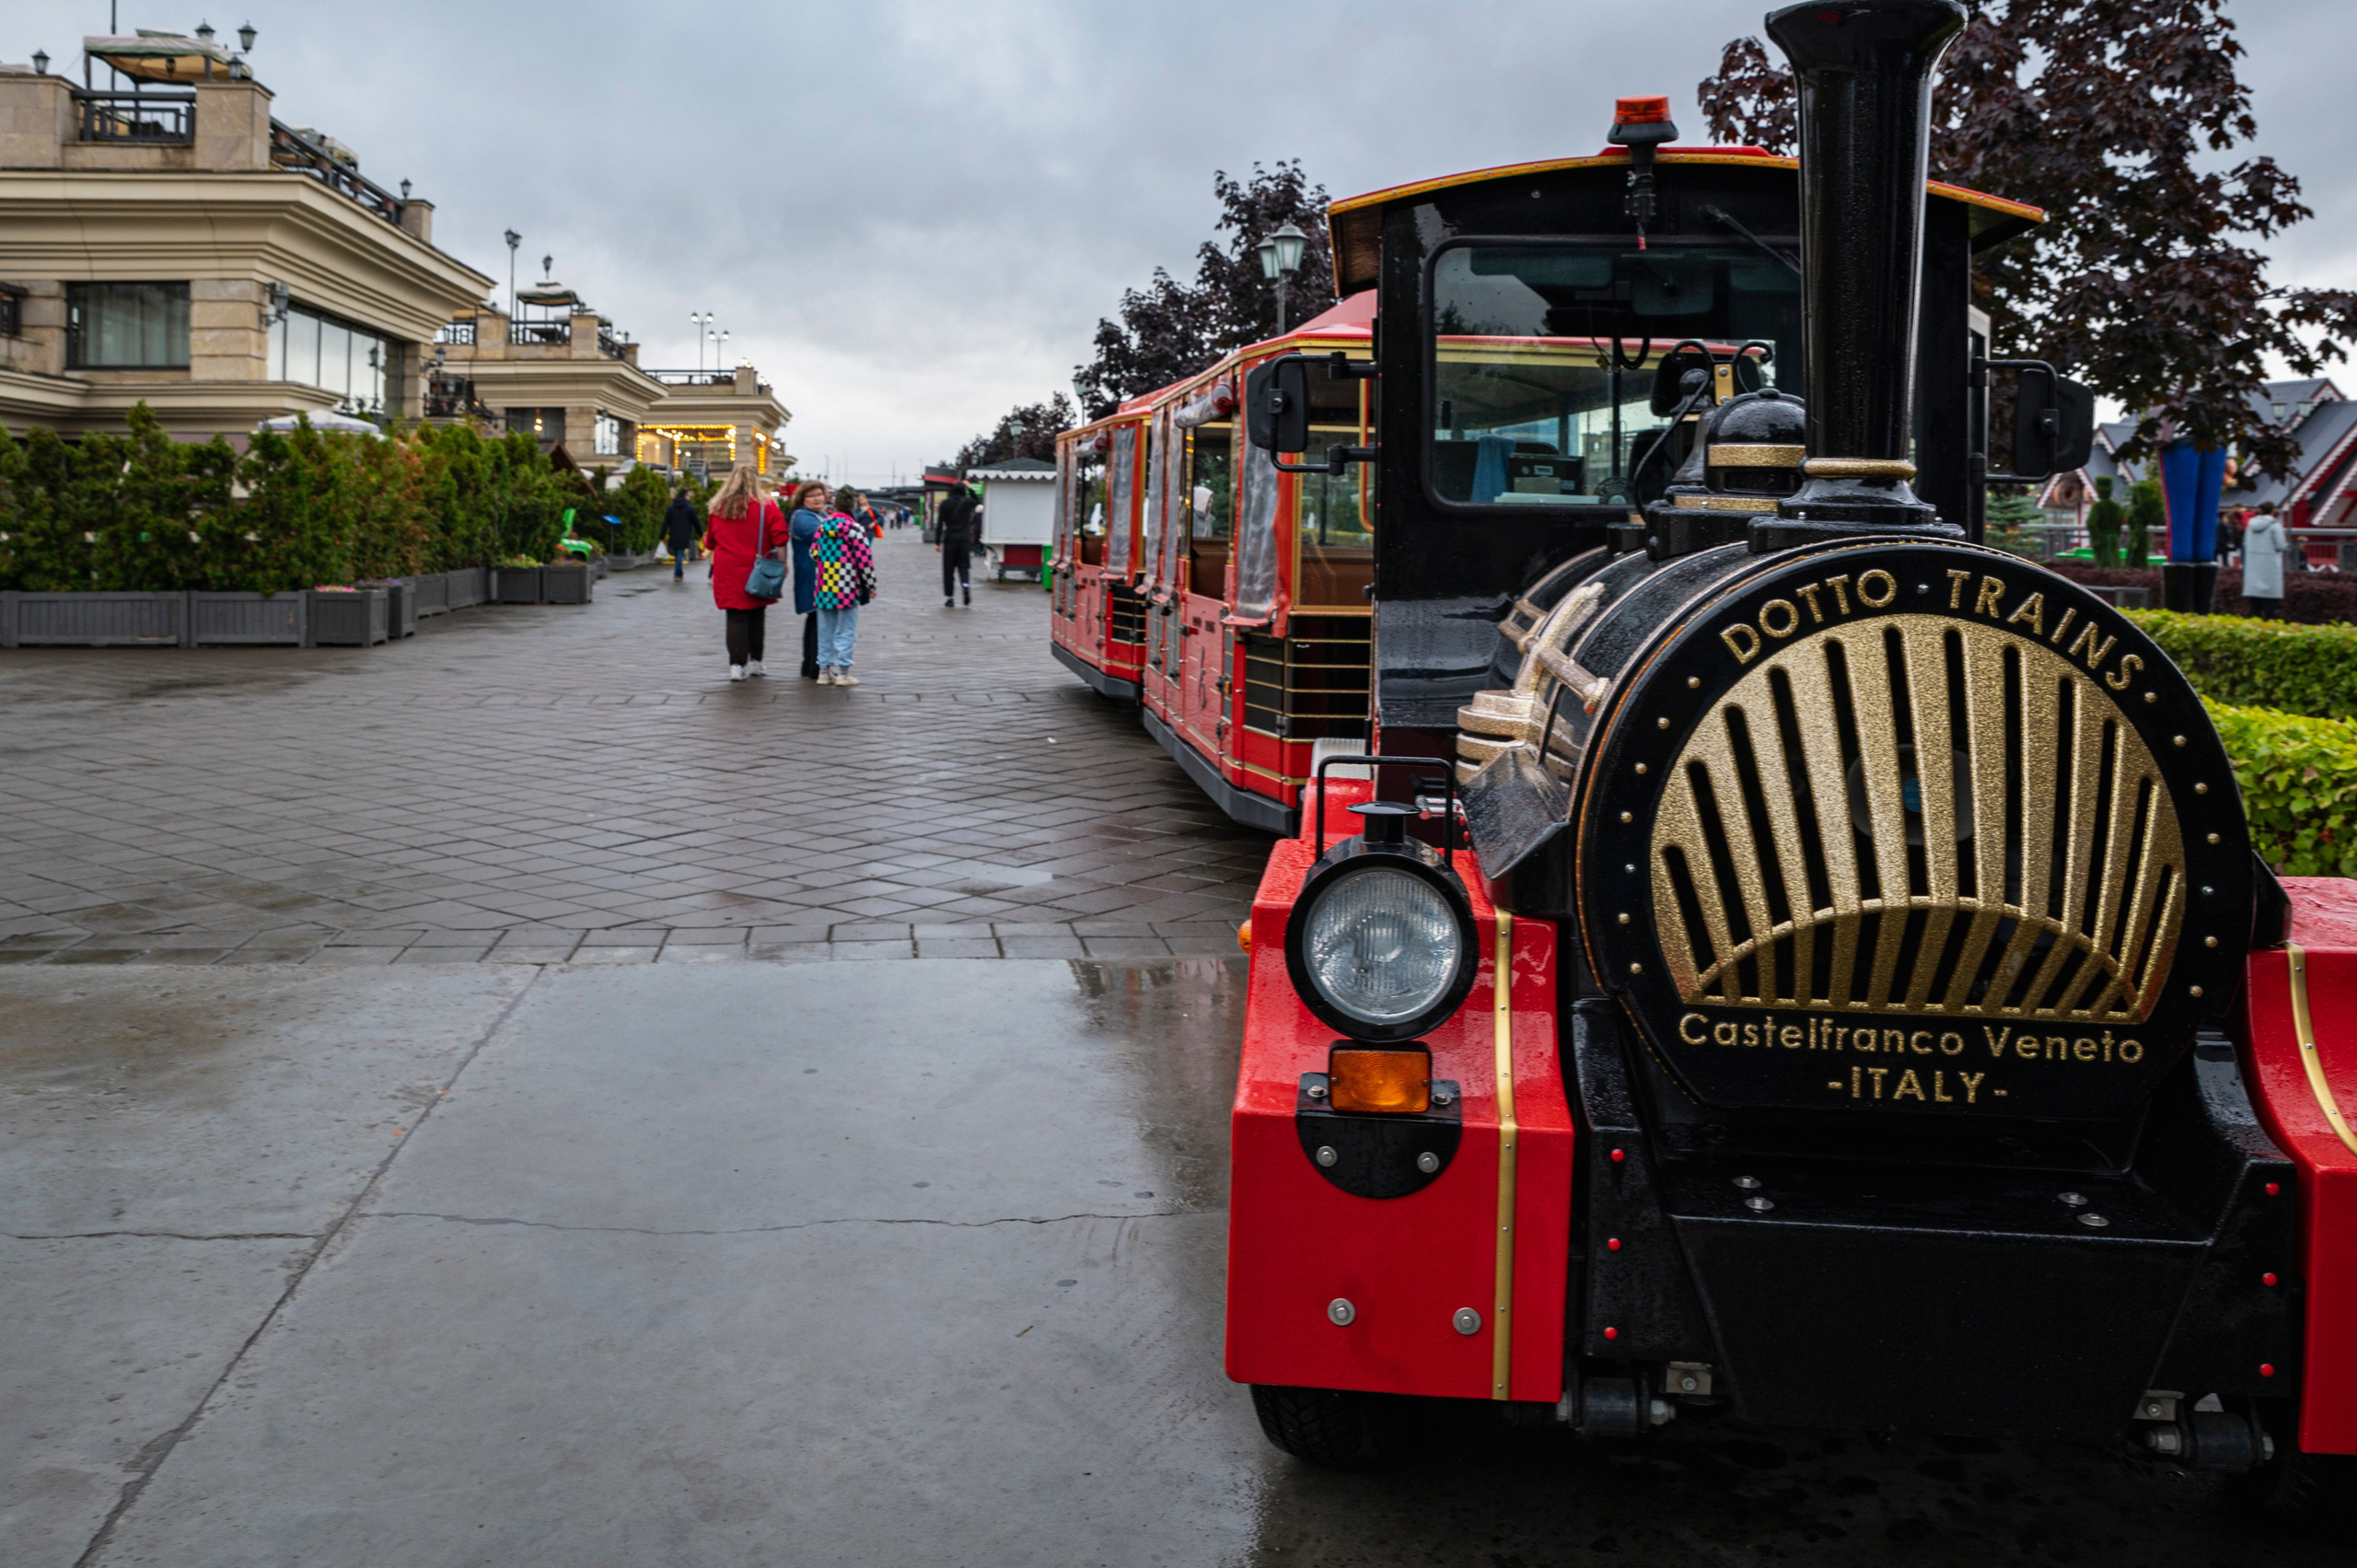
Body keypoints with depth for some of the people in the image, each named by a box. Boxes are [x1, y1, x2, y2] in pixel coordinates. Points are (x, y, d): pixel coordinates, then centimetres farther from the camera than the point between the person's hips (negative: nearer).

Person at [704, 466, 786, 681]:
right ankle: (755, 661, 18)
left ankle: (736, 665, -6)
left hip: (727, 571, 1)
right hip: (756, 573, -1)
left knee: (735, 618, 2)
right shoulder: (766, 506, -3)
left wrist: (715, 563, 28)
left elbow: (710, 542, 15)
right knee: (756, 617, 12)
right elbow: (780, 540, -8)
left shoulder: (718, 508, 7)